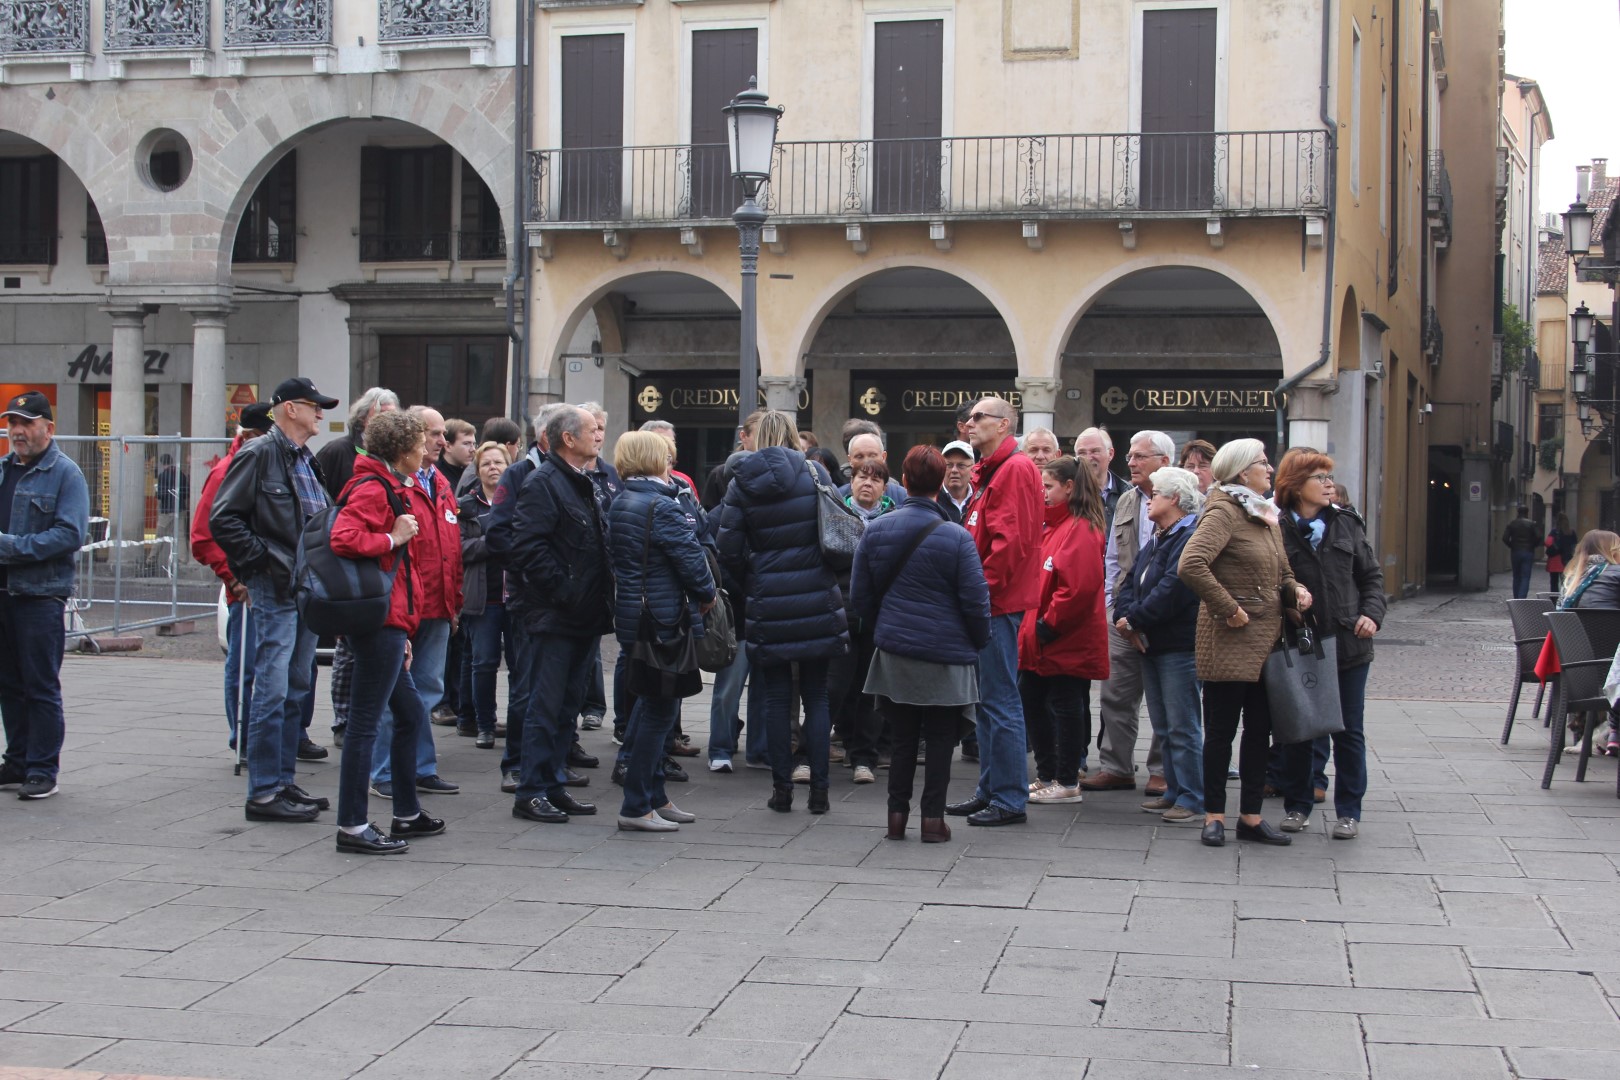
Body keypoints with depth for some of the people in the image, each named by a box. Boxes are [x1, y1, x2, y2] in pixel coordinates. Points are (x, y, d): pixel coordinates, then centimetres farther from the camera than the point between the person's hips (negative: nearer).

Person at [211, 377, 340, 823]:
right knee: (273, 691, -8)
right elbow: (223, 519, -14)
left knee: (297, 690, 13)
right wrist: (263, 561, -15)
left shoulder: (310, 462, 17)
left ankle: (285, 782, 20)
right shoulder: (258, 455, -9)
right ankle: (264, 793, -4)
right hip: (276, 589, -9)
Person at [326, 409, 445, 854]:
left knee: (410, 712, 18)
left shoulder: (392, 489, 20)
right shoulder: (372, 490, -12)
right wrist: (393, 539, -15)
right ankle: (352, 826, -2)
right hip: (379, 621, -11)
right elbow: (343, 539, -29)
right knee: (366, 721, -6)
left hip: (390, 624, 11)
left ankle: (406, 814, 28)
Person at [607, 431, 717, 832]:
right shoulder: (662, 506, -17)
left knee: (650, 704, 18)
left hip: (631, 614, 9)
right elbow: (690, 558, -16)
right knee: (660, 711, -3)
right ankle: (637, 808, -1)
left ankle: (653, 796, 25)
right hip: (663, 617, -9)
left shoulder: (619, 504, 9)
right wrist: (708, 595, 3)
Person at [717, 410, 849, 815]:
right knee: (816, 696, 8)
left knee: (777, 698, 9)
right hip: (816, 598, 0)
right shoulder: (814, 473, -2)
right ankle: (818, 788, 8)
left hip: (768, 604, 0)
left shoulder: (741, 484, -1)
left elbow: (730, 549, -2)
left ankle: (782, 788, 11)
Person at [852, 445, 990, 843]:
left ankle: (897, 814, 13)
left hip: (893, 651, 3)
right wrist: (979, 642, 7)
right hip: (946, 654, -3)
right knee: (940, 737, 8)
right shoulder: (956, 537, -12)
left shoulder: (875, 531, -1)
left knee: (903, 736, 13)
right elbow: (975, 601, -10)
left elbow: (859, 595, 7)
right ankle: (933, 817, 7)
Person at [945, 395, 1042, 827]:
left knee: (1000, 702, -7)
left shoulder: (1016, 469, -12)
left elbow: (1011, 540, -21)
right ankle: (989, 790, 22)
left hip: (999, 601, -10)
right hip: (986, 602, 10)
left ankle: (1010, 800, -2)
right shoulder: (989, 471, 19)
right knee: (988, 701, 14)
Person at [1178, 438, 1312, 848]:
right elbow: (1192, 564, -26)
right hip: (1230, 642, -8)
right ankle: (1214, 815, 10)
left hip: (1266, 640, 8)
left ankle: (1251, 817, 18)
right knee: (1221, 730, 1)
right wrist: (1228, 609, -21)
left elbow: (1281, 573, 26)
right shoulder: (1224, 512, -12)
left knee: (1260, 730, 11)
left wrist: (1295, 590, 4)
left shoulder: (1268, 517, 16)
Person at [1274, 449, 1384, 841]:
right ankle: (1297, 805, 22)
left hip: (1348, 645, 2)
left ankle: (1348, 811, 16)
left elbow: (1371, 575, 10)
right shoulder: (1276, 528, -6)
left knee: (1349, 731, 6)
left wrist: (1372, 614, -4)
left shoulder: (1347, 524, 5)